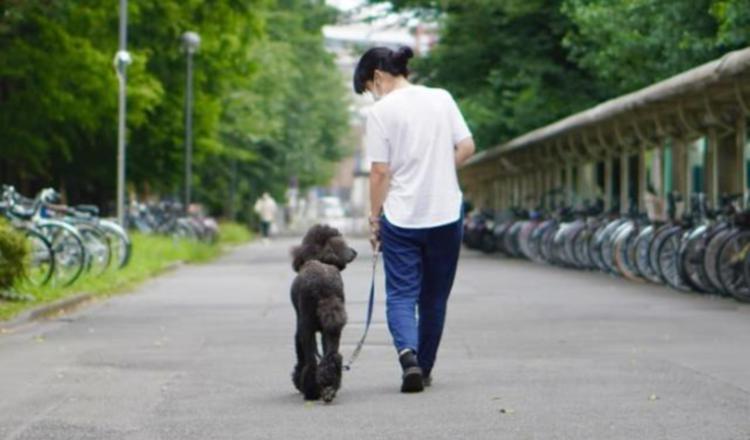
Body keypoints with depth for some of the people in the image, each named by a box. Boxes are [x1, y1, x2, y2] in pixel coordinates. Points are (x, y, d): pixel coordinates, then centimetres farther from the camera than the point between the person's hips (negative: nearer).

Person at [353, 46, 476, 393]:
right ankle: (424, 369, 21)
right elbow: (467, 147, 3)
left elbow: (380, 172, -8)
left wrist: (374, 217, 1)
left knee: (401, 294, 0)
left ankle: (408, 354, -24)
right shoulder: (442, 99, 6)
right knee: (434, 297, 13)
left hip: (401, 217, -4)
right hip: (446, 214, 4)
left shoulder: (381, 111, -6)